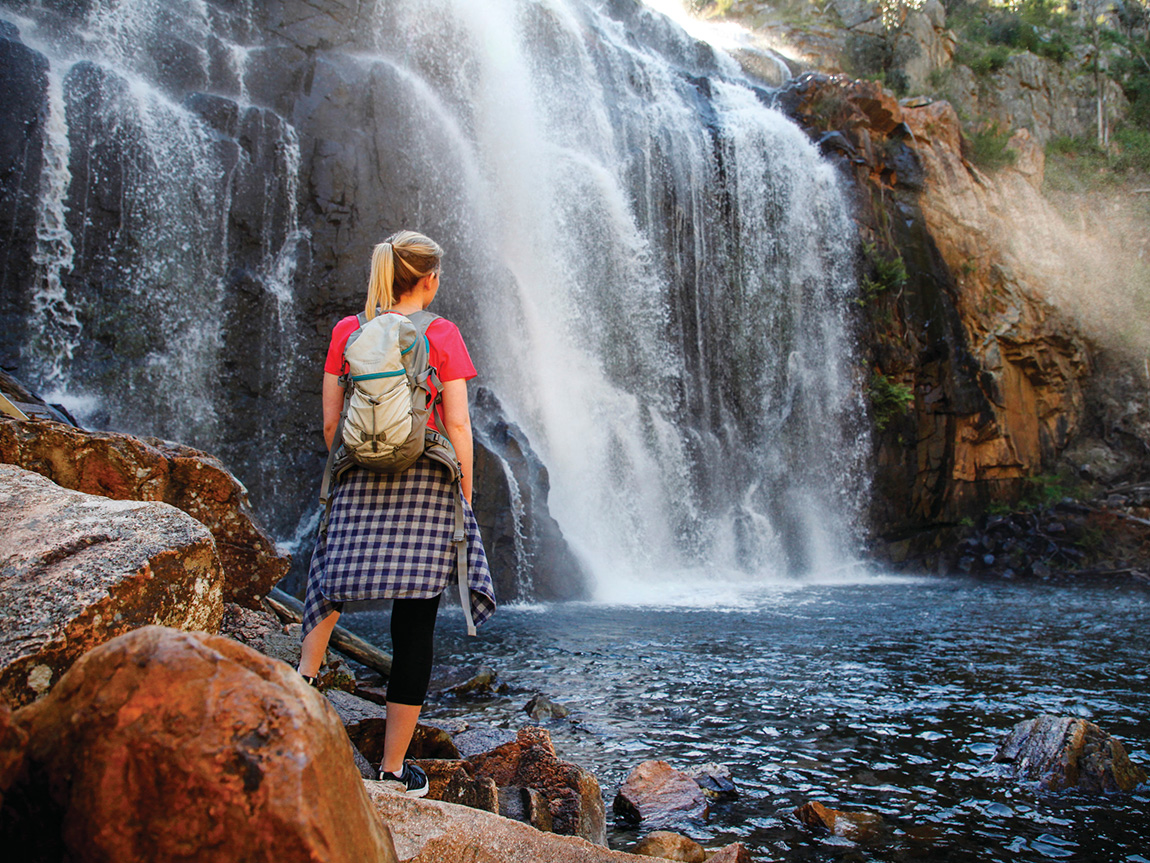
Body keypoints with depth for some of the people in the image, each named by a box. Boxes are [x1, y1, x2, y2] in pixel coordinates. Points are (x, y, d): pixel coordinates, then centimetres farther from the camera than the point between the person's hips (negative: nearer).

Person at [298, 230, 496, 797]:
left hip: (360, 482, 3)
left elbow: (329, 422, 6)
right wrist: (465, 492, 3)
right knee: (415, 624, 4)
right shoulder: (441, 335, -2)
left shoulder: (347, 332, 6)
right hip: (426, 482, -3)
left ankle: (305, 673, 13)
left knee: (332, 579, 31)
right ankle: (393, 767, 11)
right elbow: (457, 422, -6)